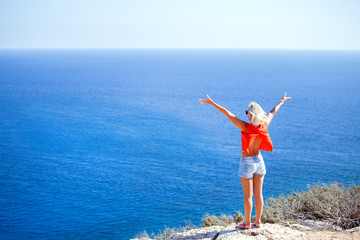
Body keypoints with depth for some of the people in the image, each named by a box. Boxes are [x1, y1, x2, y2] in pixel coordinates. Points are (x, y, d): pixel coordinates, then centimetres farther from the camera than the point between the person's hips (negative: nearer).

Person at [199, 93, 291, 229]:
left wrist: (212, 103, -15)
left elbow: (228, 114, -18)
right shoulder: (264, 125, -6)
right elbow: (272, 112, 13)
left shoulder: (245, 127, -19)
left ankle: (247, 223, 13)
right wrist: (281, 102, 31)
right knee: (258, 194, 13)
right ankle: (258, 221, 22)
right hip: (259, 161, 5)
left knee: (248, 195, 4)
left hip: (247, 163, -5)